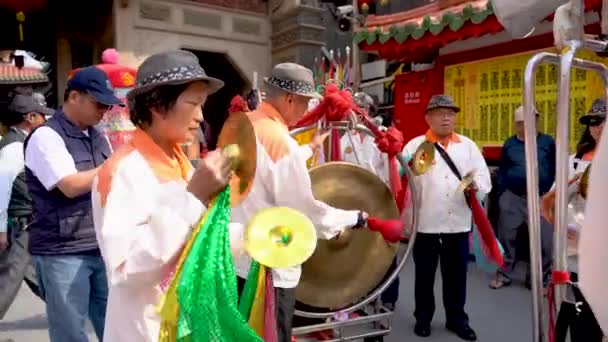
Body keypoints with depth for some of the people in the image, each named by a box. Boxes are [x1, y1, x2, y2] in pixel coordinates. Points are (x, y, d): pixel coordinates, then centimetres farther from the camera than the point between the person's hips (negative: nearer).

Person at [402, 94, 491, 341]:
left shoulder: (468, 145, 10)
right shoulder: (414, 145, 2)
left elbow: (484, 177, 4)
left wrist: (476, 183, -18)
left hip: (458, 223, 2)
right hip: (425, 223, -2)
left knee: (456, 274, 13)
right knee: (425, 274, 10)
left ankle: (457, 318, 30)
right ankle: (423, 317, 28)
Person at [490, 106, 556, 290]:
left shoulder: (548, 142, 0)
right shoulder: (509, 144, 7)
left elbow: (556, 171, 0)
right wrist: (501, 195, 7)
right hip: (512, 197, 2)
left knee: (544, 241, 3)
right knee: (506, 237, 9)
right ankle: (504, 274, 23)